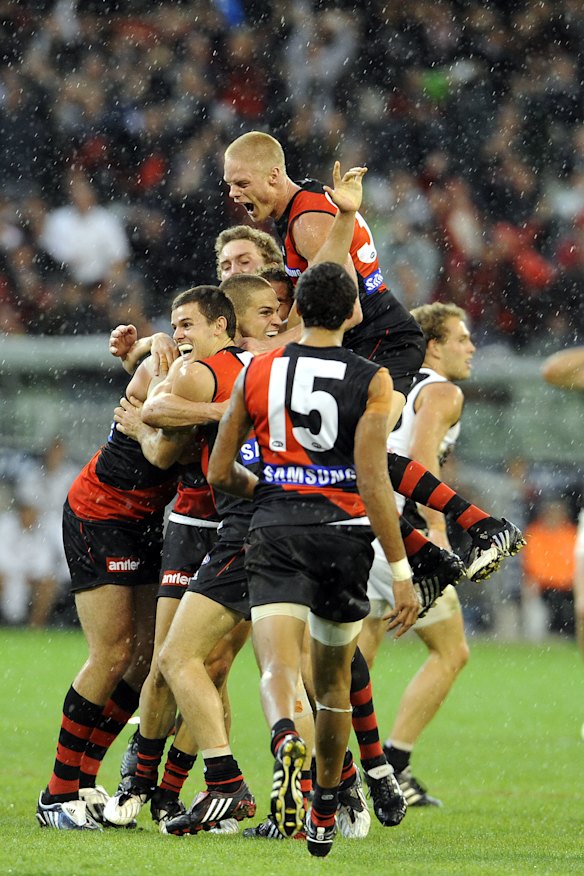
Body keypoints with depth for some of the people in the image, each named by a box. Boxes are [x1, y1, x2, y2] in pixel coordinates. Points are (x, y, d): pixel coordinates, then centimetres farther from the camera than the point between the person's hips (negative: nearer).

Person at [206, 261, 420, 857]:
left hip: (275, 530, 0)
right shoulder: (371, 381, -3)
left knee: (278, 666, -13)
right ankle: (324, 812, 30)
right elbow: (372, 483, -10)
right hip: (343, 533, 0)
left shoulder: (256, 372, 5)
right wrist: (401, 572, -7)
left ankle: (285, 739, -48)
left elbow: (219, 473, 8)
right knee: (334, 676, 19)